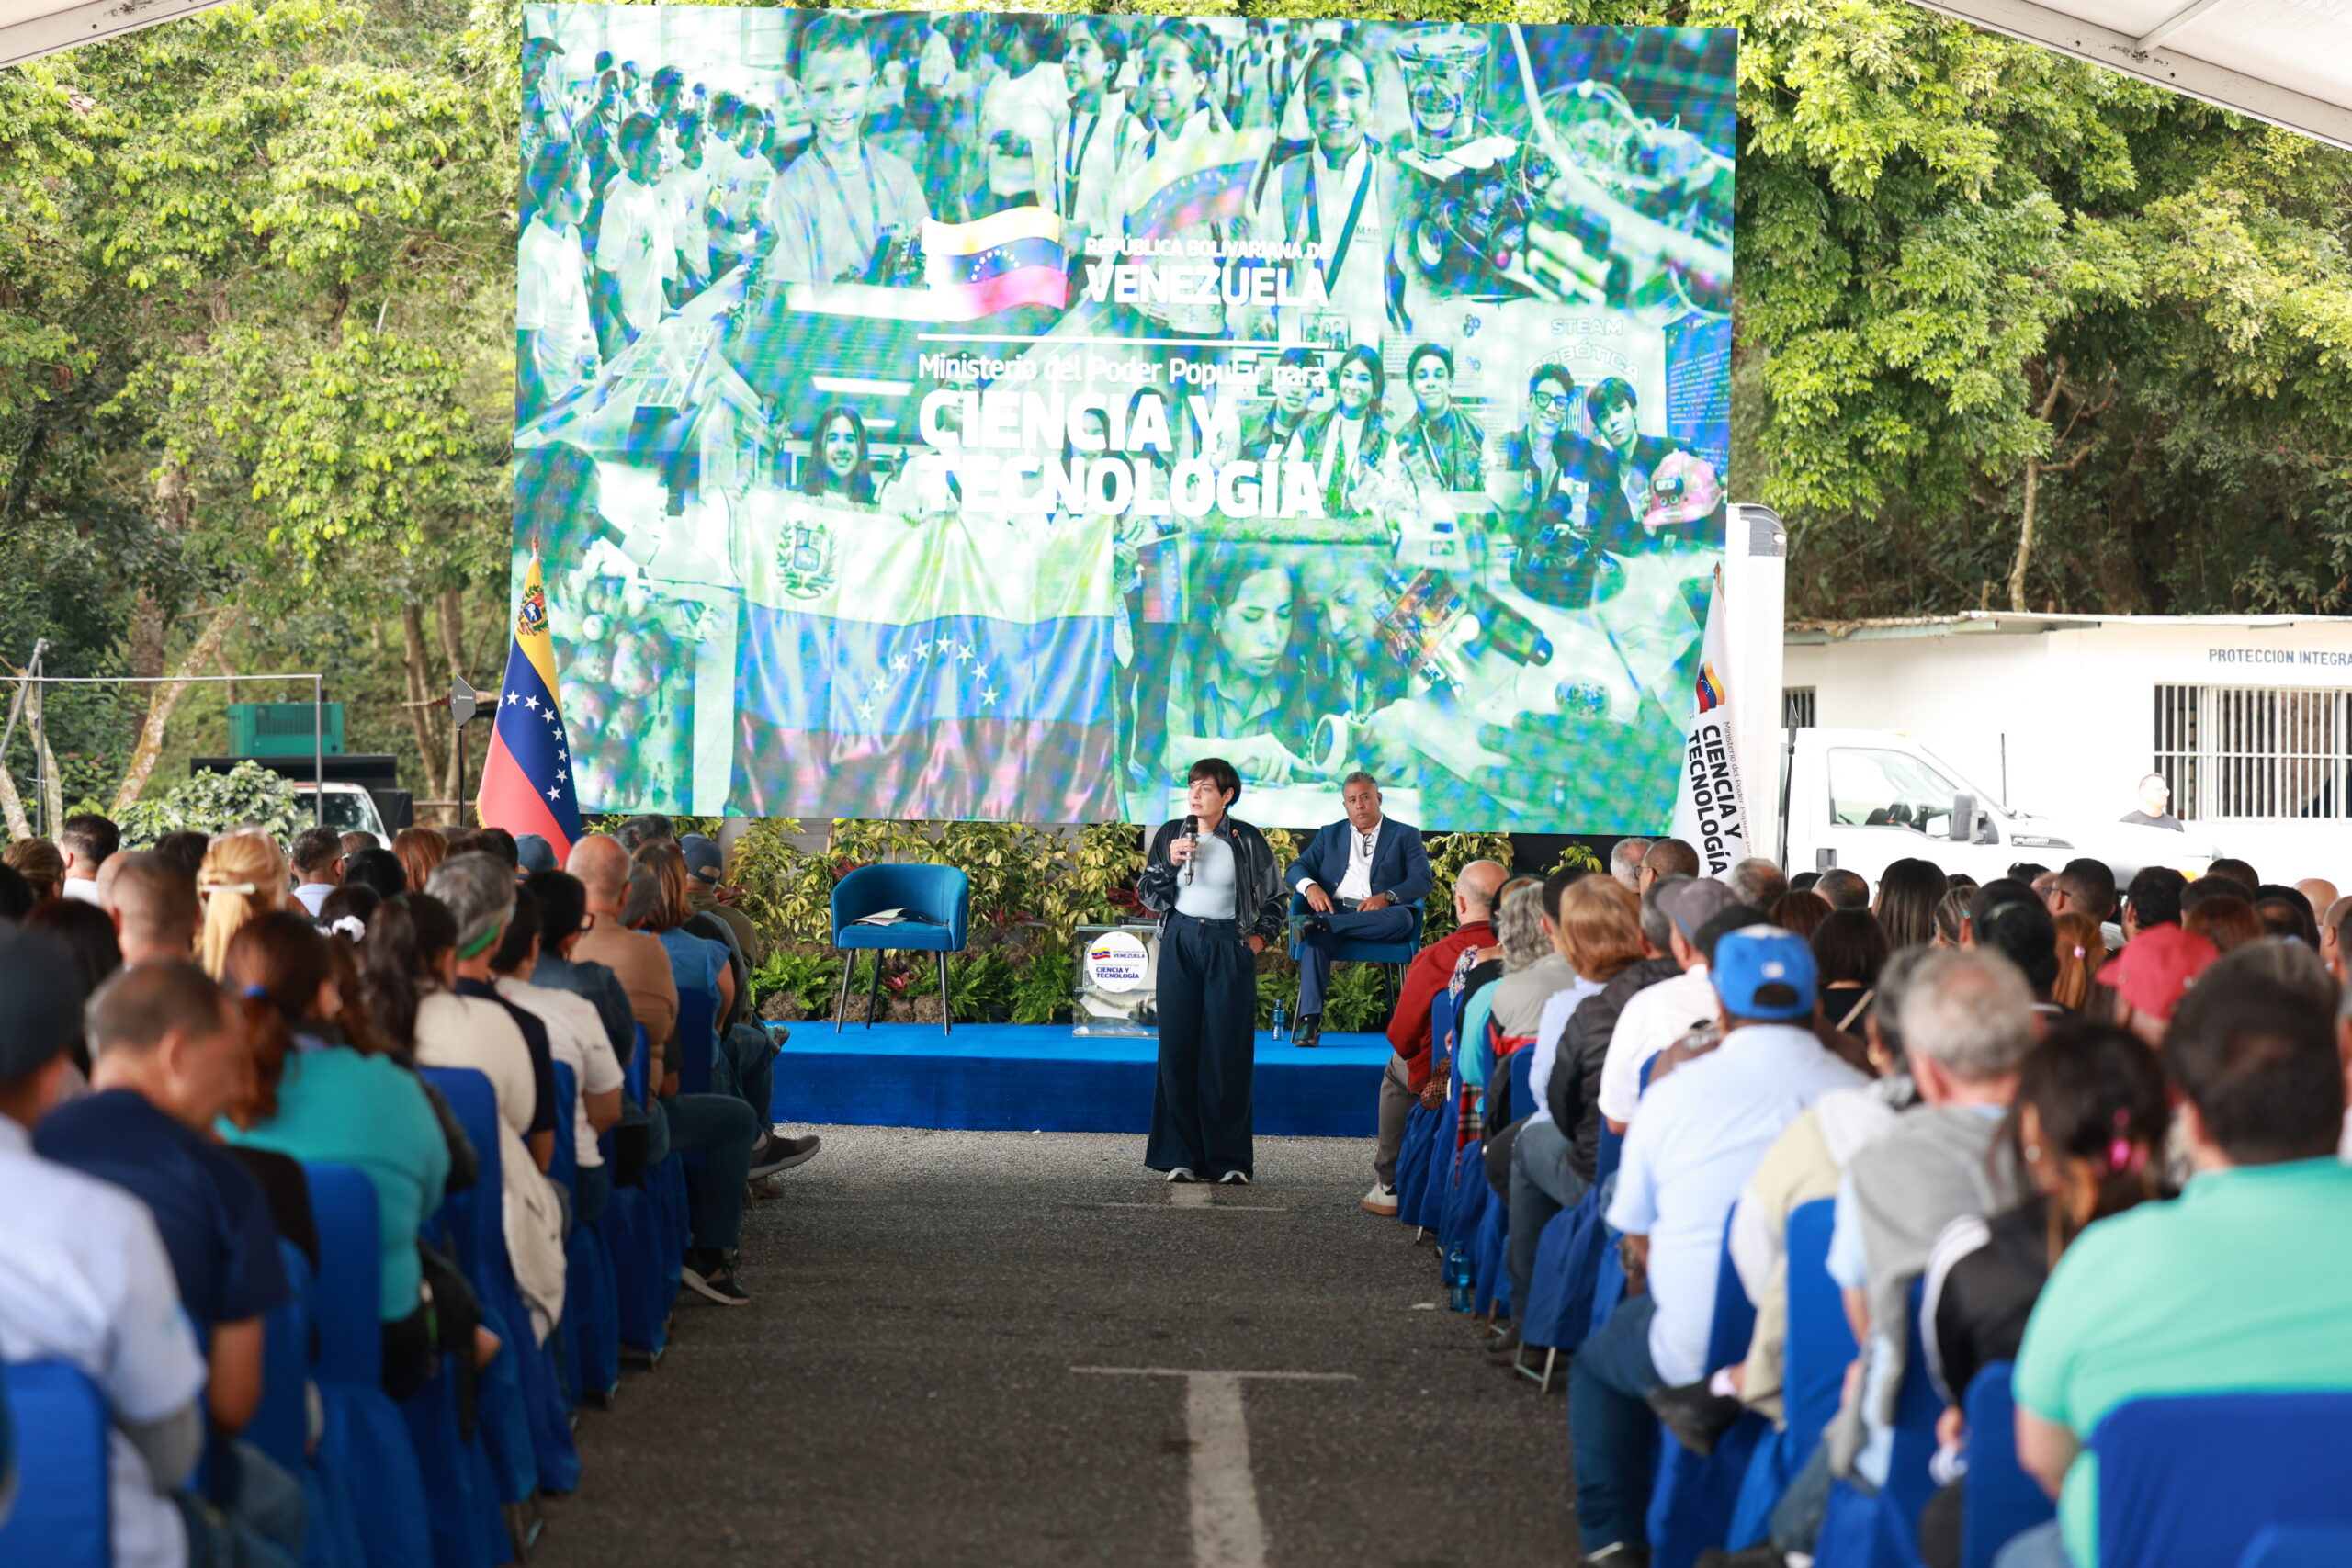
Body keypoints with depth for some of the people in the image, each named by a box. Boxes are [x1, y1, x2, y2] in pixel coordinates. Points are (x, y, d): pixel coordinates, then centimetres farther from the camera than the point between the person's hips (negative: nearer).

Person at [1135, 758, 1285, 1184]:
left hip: (1230, 948, -2)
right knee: (1178, 1048, 0)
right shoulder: (1170, 835, 6)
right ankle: (1181, 1155, 6)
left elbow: (1274, 896, 14)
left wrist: (1261, 935, 3)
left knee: (1228, 1050, -3)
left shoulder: (1247, 840, 2)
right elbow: (1148, 896, 6)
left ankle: (1229, 1158, 3)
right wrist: (1170, 862, -8)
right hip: (1180, 944, 2)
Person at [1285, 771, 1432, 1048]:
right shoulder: (1329, 835, 26)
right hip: (1335, 910, 1)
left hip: (1379, 916, -1)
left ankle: (1317, 924, -43)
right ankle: (1310, 1020, -42)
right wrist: (1310, 887, -10)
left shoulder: (1405, 835, 18)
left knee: (1402, 918, -37)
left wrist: (1387, 897, -16)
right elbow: (1295, 869, 15)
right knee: (1317, 937, -34)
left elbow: (1422, 880, 3)